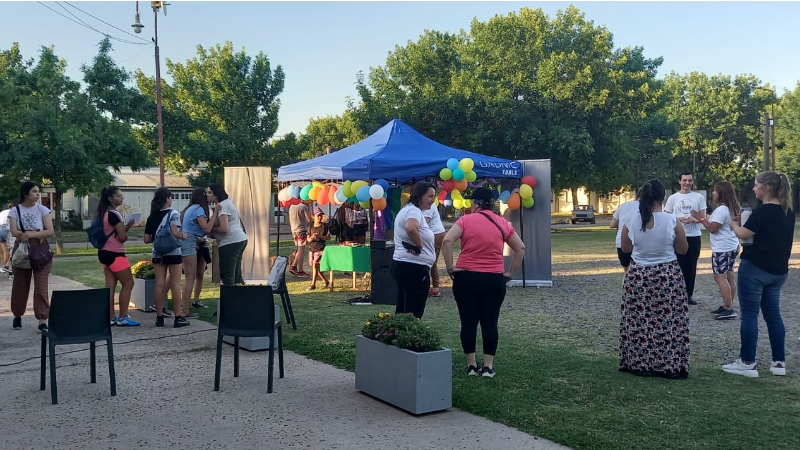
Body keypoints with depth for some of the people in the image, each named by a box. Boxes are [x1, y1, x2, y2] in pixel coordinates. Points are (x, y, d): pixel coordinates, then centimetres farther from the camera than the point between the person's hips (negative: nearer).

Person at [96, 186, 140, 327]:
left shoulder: (103, 213, 13)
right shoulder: (114, 214, -17)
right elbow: (122, 237, -18)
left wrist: (125, 227, 6)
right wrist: (128, 228, 2)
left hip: (104, 252, 9)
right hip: (114, 254, -9)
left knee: (110, 286, 8)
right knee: (128, 283, -2)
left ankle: (111, 317, 9)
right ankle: (123, 318, 0)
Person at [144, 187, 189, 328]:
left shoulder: (151, 217, 8)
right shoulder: (173, 213, -8)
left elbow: (147, 239, 6)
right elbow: (174, 233, -21)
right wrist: (183, 235, -2)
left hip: (158, 254, 5)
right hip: (173, 253, -5)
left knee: (159, 284, 6)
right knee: (175, 285, 0)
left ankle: (159, 317, 8)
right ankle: (178, 318, 2)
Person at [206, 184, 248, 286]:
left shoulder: (221, 206, -12)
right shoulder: (228, 202, 19)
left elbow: (224, 229, -22)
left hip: (230, 242, -11)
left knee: (227, 276, -9)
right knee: (236, 275, 14)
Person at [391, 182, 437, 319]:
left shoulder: (407, 209, 17)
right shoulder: (414, 210, -15)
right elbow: (411, 228, -37)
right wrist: (419, 246, -21)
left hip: (402, 265, 11)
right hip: (414, 267, -11)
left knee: (402, 310, 15)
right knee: (414, 314, -6)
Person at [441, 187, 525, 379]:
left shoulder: (465, 220, -3)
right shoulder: (503, 223, 7)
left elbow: (447, 241, -15)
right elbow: (520, 248, 8)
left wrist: (450, 267, -7)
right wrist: (510, 273, 11)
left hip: (466, 277, -2)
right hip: (494, 279, 2)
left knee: (468, 322, 7)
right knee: (490, 322, 8)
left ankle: (471, 365, 12)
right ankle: (488, 366, 10)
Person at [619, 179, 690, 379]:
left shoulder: (631, 222, -7)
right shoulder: (672, 221, -12)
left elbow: (626, 249, 8)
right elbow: (683, 250, 0)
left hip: (638, 276, 2)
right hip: (668, 276, -1)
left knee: (638, 322, 10)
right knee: (668, 322, 6)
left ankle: (638, 363, 17)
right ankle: (669, 366, 12)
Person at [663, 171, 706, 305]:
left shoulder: (699, 197, 4)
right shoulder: (673, 198, 3)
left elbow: (703, 217, 3)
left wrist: (695, 219, -19)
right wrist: (678, 219, -14)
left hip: (694, 236, 1)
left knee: (691, 267, 7)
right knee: (680, 266, 1)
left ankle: (689, 295, 15)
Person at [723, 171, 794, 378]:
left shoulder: (763, 211, -18)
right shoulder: (787, 212, 8)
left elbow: (743, 234, -14)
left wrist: (734, 224, 6)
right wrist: (746, 222, 13)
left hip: (755, 269, -8)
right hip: (778, 271, 8)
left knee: (749, 315, -1)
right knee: (773, 314, 14)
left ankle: (747, 363, 4)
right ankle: (779, 362, 16)